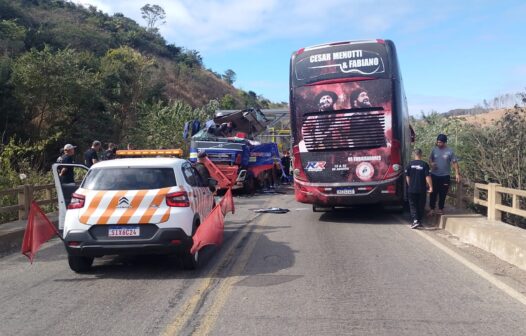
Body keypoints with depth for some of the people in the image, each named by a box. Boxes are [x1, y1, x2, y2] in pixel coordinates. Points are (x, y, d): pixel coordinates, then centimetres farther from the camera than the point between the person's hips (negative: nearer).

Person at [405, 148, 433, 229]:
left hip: (411, 189, 0)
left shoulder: (410, 164, -2)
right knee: (421, 206, 13)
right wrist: (430, 187, -4)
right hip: (422, 189, 0)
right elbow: (428, 177, -10)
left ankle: (415, 220, -10)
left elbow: (407, 176, 4)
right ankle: (419, 221, 19)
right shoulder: (425, 164, -6)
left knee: (413, 205, 6)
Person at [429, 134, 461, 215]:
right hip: (434, 175, 2)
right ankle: (432, 209, 11)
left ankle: (440, 209, 20)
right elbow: (430, 158, 13)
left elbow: (455, 162, -5)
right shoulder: (434, 149, -1)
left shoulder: (450, 151, -8)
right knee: (433, 193, 3)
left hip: (445, 176, -2)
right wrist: (431, 163, -10)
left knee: (442, 194, 8)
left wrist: (457, 173, -12)